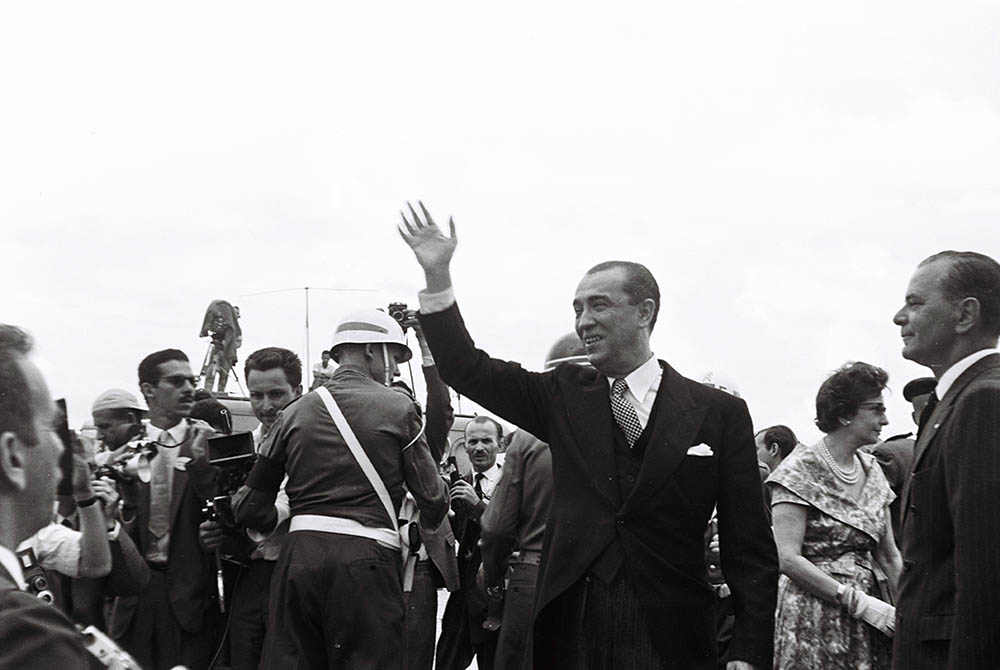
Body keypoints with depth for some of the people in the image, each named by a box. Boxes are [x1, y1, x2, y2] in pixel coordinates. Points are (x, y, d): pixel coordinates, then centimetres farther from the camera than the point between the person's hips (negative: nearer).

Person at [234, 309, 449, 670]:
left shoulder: (295, 412, 11)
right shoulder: (397, 407, 2)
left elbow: (251, 507, 10)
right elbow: (432, 499, 1)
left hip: (299, 555, 4)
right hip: (365, 561, -3)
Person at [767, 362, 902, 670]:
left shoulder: (871, 469, 11)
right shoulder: (802, 468, -9)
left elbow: (890, 557, 11)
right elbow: (787, 559, -17)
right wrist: (862, 604, -19)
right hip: (815, 615, -6)